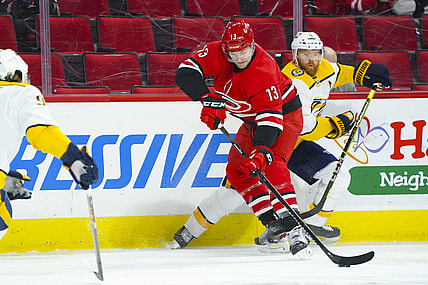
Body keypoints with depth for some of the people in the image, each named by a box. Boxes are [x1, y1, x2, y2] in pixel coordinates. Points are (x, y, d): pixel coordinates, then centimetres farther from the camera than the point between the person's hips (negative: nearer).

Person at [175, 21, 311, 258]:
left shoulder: (263, 73, -36)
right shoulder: (216, 53, -19)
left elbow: (271, 118, -42)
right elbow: (185, 73, -26)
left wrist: (261, 150, -55)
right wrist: (209, 99, -39)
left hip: (284, 113, -8)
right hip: (252, 121, 8)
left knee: (271, 163, -30)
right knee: (237, 171, 7)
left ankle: (293, 226, -39)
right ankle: (274, 223, 8)